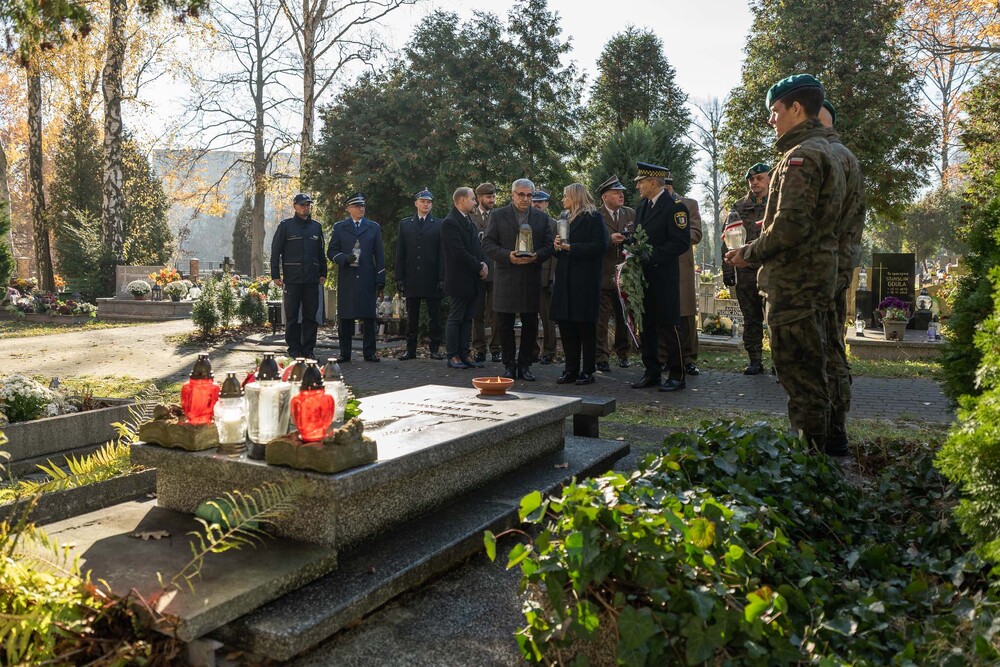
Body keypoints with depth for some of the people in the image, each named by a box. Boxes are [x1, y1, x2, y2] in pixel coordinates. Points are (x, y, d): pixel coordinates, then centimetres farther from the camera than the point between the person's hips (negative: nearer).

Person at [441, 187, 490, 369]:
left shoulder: (468, 221, 17)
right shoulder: (450, 222, -12)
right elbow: (459, 253, -19)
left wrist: (483, 264, 0)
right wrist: (479, 267, -13)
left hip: (473, 280, 8)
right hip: (460, 280, -8)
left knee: (467, 318, 10)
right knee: (455, 318, 0)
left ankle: (464, 354, 15)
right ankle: (453, 356, 6)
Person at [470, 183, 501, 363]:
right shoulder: (469, 216, 6)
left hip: (495, 270, -1)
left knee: (495, 313, 1)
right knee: (477, 313, 5)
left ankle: (495, 349, 9)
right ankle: (480, 349, 12)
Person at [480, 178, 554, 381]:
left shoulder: (541, 218, 11)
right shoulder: (497, 216, 4)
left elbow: (549, 246, 9)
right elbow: (487, 244, -1)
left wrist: (536, 256, -12)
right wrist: (508, 256, -17)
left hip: (532, 278, 2)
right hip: (505, 278, -2)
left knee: (530, 324, 4)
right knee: (505, 325, 2)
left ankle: (524, 365, 16)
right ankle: (509, 365, 13)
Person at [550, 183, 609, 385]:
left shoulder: (593, 218, -3)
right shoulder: (566, 219, 20)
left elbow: (600, 246, -14)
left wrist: (571, 247, -16)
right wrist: (557, 245, 1)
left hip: (585, 281, -7)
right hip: (565, 280, 7)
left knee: (586, 327, -2)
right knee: (566, 325, 5)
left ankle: (588, 371, 6)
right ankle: (571, 369, 12)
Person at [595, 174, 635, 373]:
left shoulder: (631, 214, 12)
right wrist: (609, 240, -23)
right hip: (603, 275, -4)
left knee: (624, 318, 12)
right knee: (601, 319, -2)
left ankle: (623, 353, 27)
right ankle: (601, 358, 4)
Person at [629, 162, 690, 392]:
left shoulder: (674, 207, -9)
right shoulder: (642, 207, 17)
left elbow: (682, 242, -16)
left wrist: (653, 256, -20)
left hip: (664, 276, -8)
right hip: (644, 276, 8)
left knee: (669, 325, -4)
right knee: (647, 325, 10)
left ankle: (677, 375, 5)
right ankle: (651, 373, 19)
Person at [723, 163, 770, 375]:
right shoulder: (738, 208, 12)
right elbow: (727, 240, 9)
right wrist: (727, 270, 1)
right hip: (746, 271, 2)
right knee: (751, 319, 7)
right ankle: (754, 360, 14)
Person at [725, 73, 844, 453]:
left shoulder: (801, 156, -13)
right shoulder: (824, 152, 20)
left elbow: (790, 226, -23)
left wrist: (749, 253, -10)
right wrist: (766, 226, 17)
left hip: (794, 285, -11)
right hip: (814, 281, 11)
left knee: (800, 378, -5)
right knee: (809, 375, 17)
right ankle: (815, 451, 27)